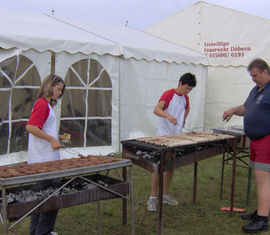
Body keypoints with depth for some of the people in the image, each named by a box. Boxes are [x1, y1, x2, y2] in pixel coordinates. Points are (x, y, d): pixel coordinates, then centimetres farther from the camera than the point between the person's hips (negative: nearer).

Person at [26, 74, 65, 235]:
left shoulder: (46, 104, 16)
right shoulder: (42, 104, -13)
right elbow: (30, 127, -24)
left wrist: (57, 137, 16)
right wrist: (52, 139, -21)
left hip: (42, 160, 10)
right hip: (45, 160, -10)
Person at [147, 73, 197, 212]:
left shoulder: (185, 97, 9)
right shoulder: (168, 94, -12)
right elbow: (156, 110, -27)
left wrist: (183, 119, 13)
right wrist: (169, 116, -45)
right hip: (163, 136, -7)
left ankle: (165, 195, 24)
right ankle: (153, 198, 2)